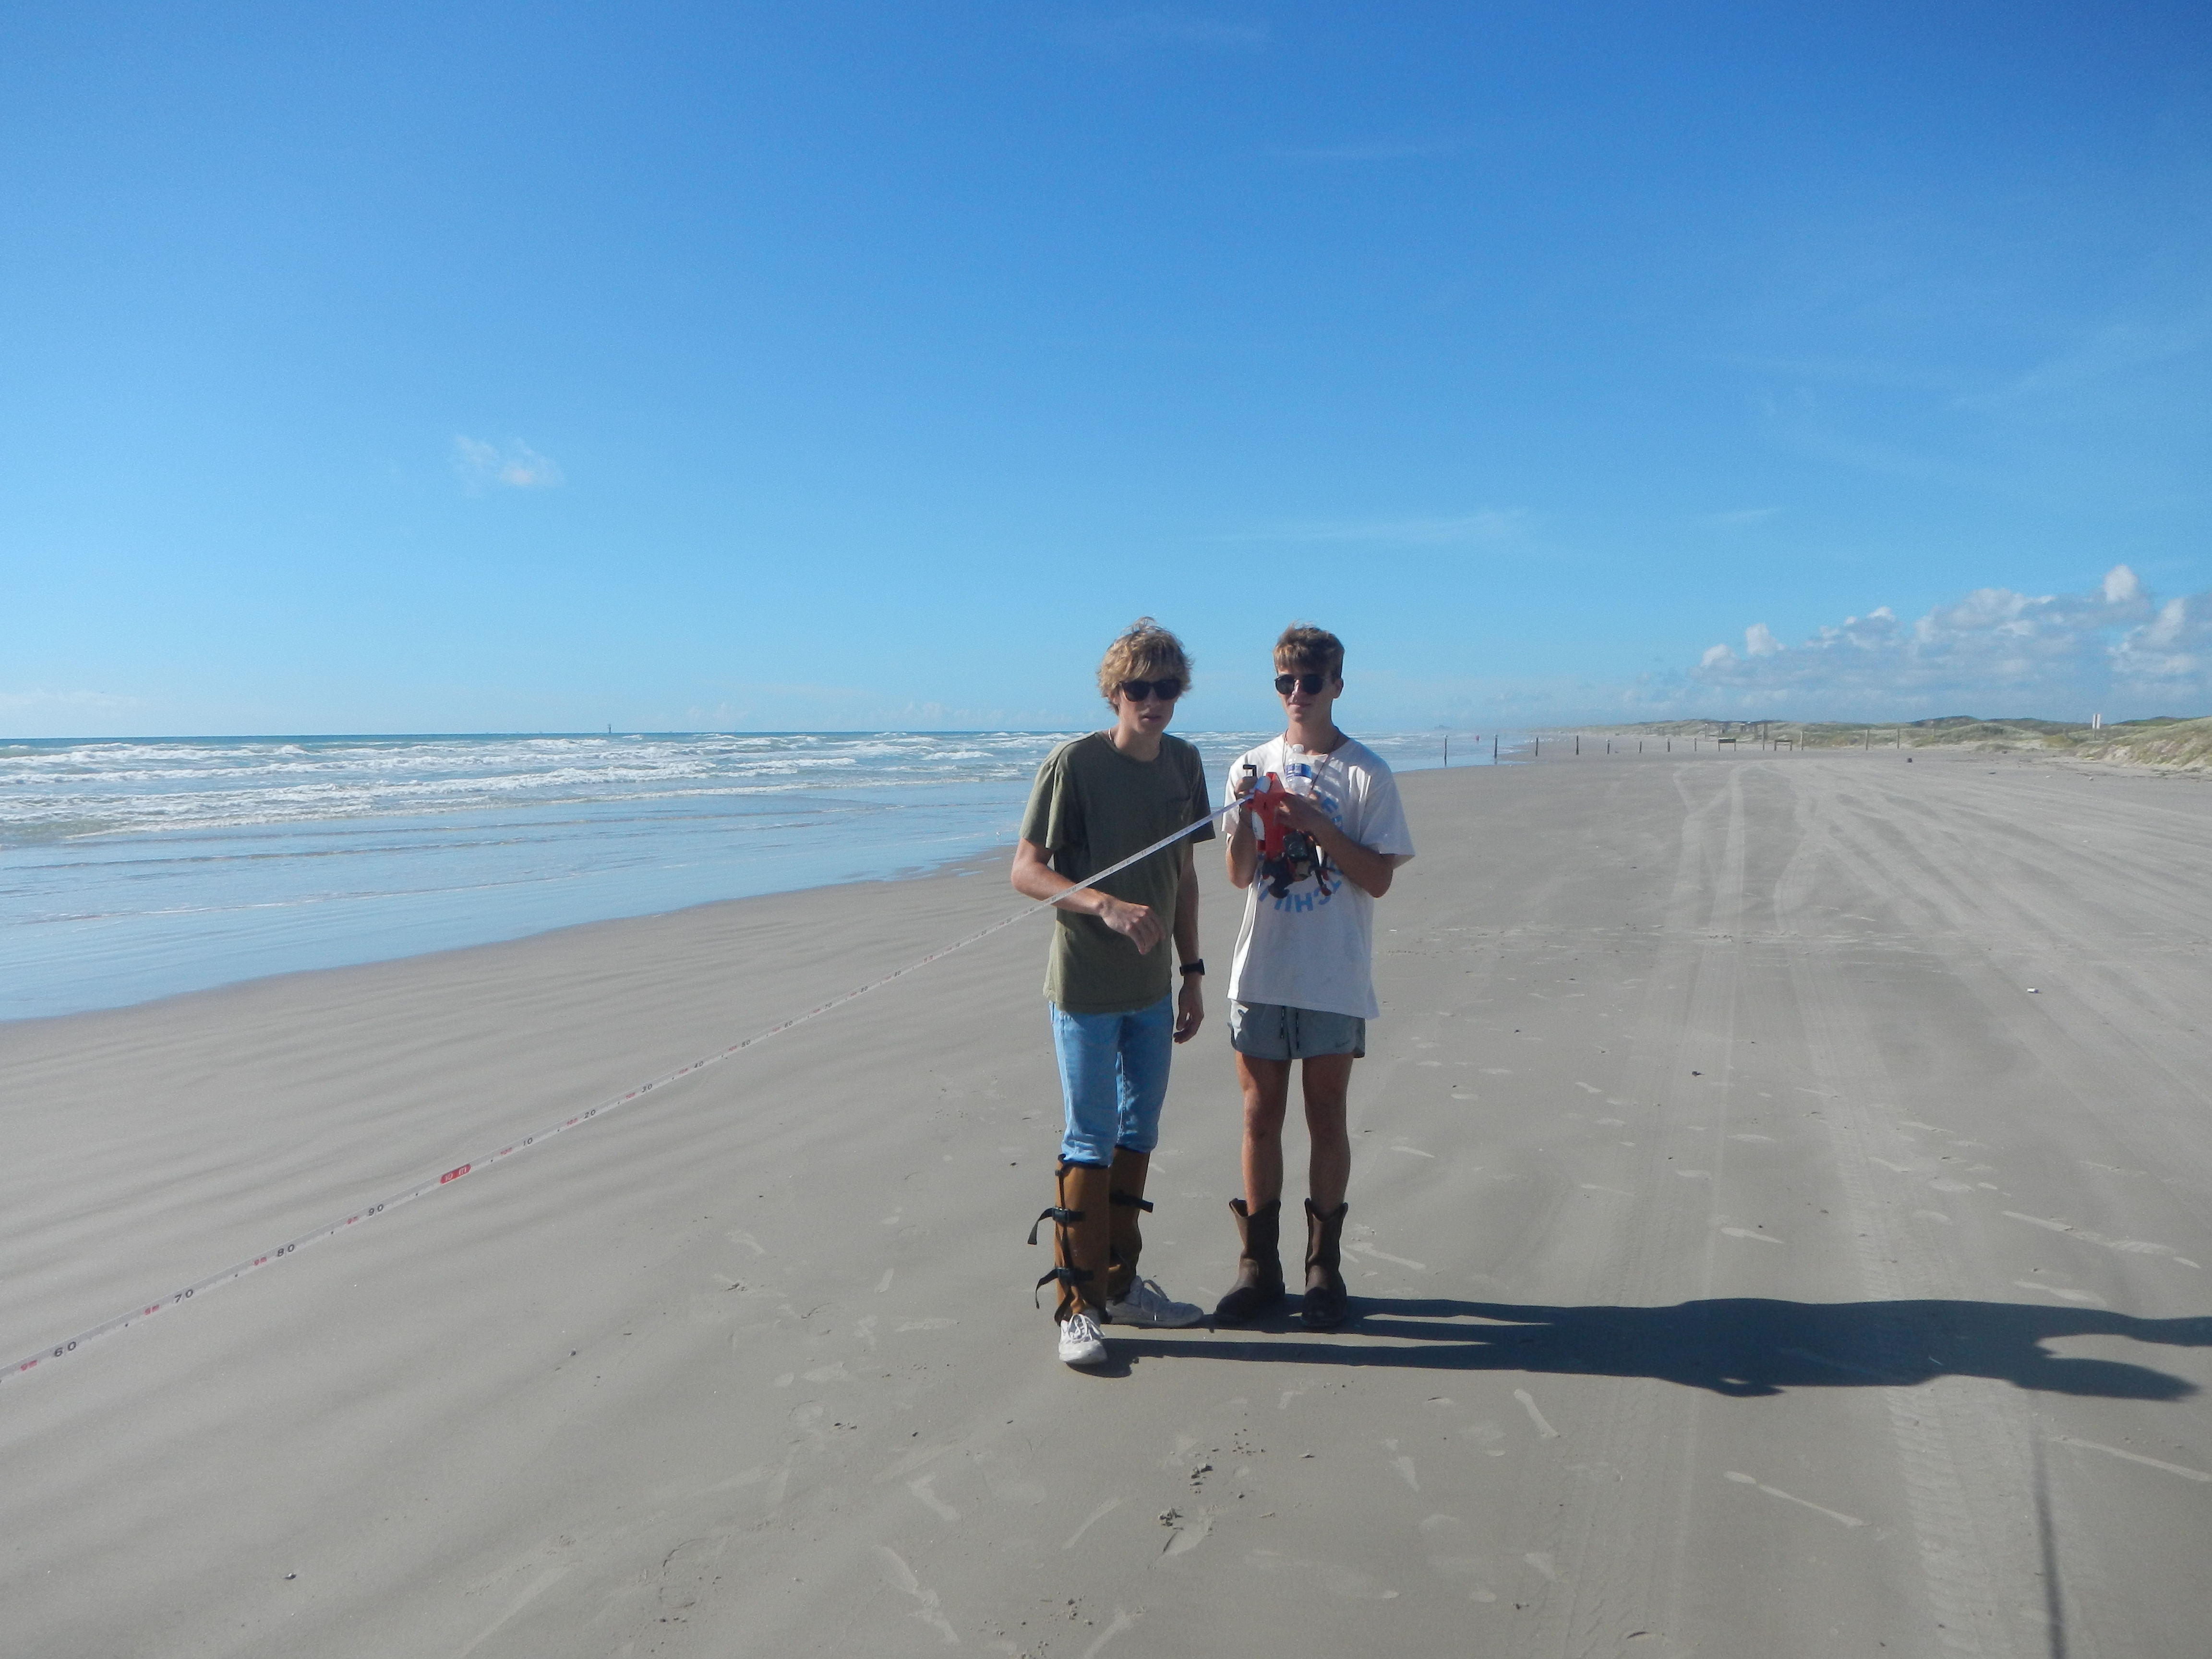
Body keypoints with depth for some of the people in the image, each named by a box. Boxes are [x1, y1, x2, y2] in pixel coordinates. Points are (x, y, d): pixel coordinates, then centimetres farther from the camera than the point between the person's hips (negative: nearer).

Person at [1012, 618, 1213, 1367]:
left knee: (1139, 1136, 15)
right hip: (1086, 987, -6)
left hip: (1152, 988, 6)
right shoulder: (1074, 764, -13)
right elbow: (1026, 870, -15)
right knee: (1090, 1144, 0)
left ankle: (1121, 1283, 30)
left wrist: (1192, 971, 13)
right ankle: (1078, 1305, 12)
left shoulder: (1183, 763, 5)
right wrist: (1107, 905, -29)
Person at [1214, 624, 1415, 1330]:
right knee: (1260, 1116, 8)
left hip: (1334, 979, -3)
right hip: (1260, 972, 3)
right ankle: (1258, 1264, 19)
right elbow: (1239, 877, 3)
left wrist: (1317, 825, -16)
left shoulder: (1365, 774, -3)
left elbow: (1378, 878, -6)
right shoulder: (1252, 767, 7)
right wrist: (1243, 816, -14)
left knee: (1326, 1120, 6)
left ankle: (1324, 1266, 19)